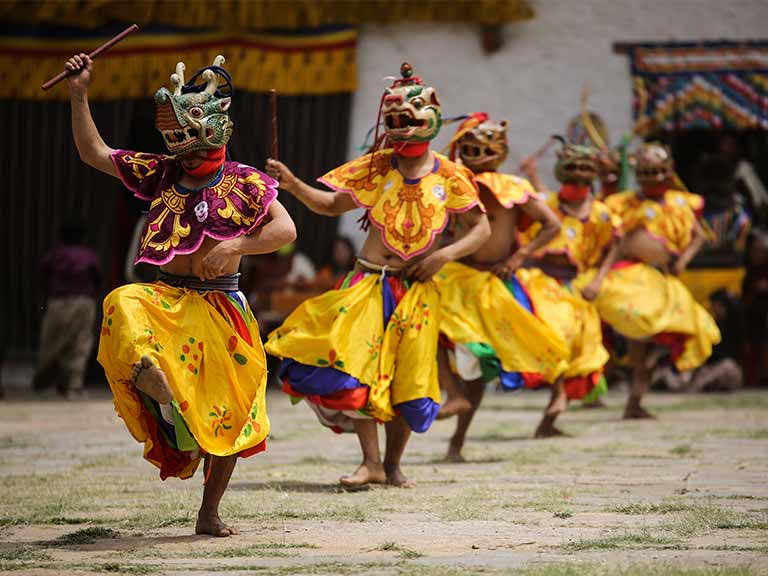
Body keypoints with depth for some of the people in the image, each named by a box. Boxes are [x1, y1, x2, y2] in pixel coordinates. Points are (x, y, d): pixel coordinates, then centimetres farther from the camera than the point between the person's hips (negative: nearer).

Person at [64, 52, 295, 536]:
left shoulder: (245, 183, -2)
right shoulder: (160, 175, 8)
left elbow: (285, 230, -8)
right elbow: (94, 153, 13)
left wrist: (233, 246, -20)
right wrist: (79, 96, 6)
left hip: (220, 307, -2)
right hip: (166, 297, 2)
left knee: (227, 414, 0)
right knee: (124, 306, -35)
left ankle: (210, 514, 12)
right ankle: (154, 384, -53)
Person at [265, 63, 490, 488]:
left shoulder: (448, 177, 0)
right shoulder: (375, 168, 3)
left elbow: (481, 229, 6)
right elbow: (333, 205, 9)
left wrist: (445, 254, -10)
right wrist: (293, 185, -6)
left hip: (417, 290, 0)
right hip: (368, 283, 0)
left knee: (407, 379, 3)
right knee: (353, 363, -15)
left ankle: (393, 465, 19)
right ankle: (371, 462, -9)